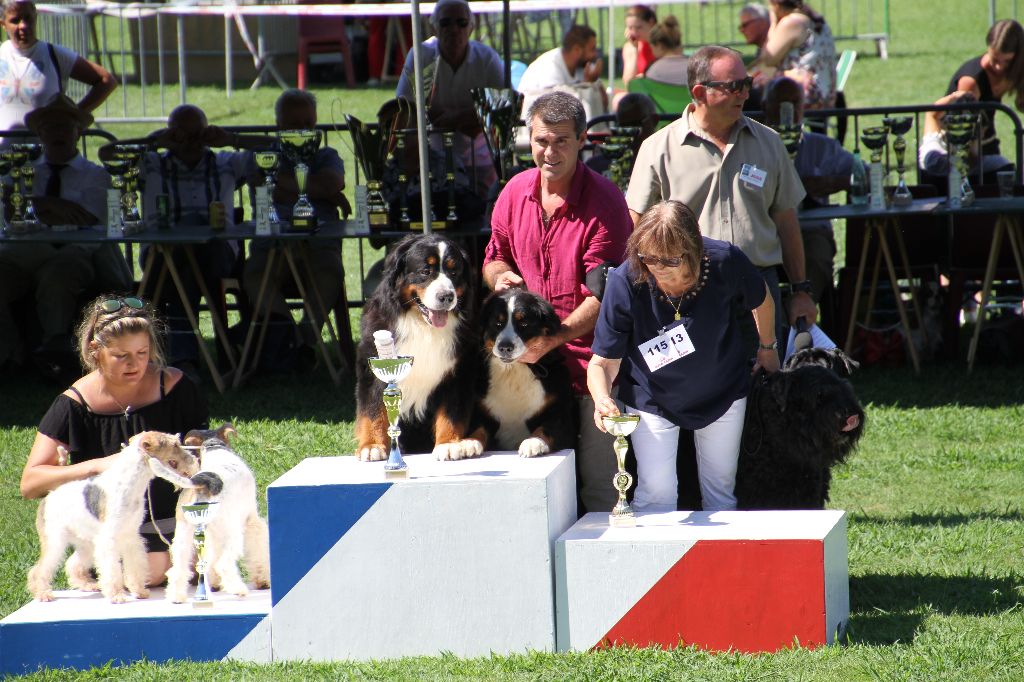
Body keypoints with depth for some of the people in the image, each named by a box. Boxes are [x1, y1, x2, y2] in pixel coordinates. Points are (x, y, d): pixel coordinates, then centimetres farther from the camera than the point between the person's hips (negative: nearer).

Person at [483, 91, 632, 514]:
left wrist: (551, 339, -23)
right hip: (531, 361, 6)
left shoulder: (604, 202, -10)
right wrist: (500, 274, 1)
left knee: (600, 483, -7)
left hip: (590, 360, -5)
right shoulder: (516, 193, 8)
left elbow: (604, 293, -14)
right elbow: (495, 255, 25)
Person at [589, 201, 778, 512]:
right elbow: (603, 361, -24)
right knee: (656, 494, -8)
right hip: (652, 398, -2)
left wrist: (768, 348, 13)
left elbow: (761, 300, -3)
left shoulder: (725, 261, -28)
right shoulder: (625, 283, -30)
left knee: (720, 491, 11)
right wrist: (602, 399, -44)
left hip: (722, 392, 2)